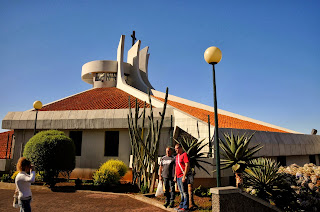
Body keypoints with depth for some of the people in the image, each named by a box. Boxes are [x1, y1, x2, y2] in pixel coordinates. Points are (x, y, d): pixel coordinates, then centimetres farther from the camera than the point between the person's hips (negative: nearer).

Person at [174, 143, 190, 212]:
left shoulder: (184, 155, -10)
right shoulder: (177, 156, 17)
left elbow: (187, 166, -17)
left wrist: (184, 176, -20)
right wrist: (175, 176, 19)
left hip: (182, 177, -9)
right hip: (178, 177, 9)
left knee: (184, 192, -3)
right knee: (181, 192, 15)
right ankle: (181, 206, 22)